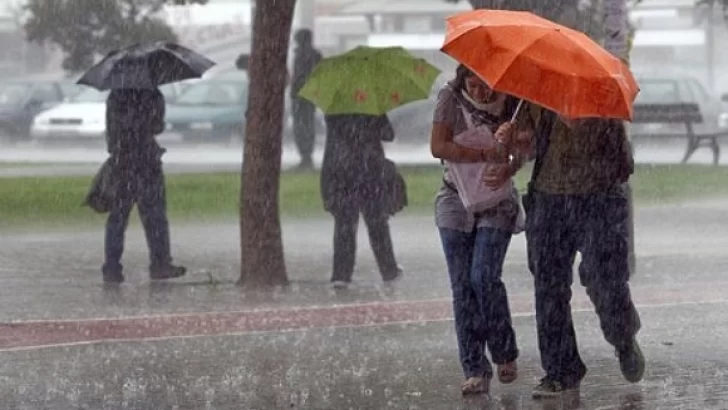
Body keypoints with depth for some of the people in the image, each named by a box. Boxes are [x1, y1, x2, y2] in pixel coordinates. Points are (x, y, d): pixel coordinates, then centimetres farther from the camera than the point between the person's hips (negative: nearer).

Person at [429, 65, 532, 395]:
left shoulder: (511, 103, -6)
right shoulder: (451, 98, -7)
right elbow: (438, 146, -15)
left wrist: (508, 169, -31)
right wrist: (486, 154, -23)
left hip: (496, 201, -1)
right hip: (456, 201, 1)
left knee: (484, 278, -15)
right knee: (462, 286, -3)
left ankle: (505, 354, 7)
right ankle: (475, 371, 0)